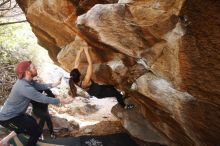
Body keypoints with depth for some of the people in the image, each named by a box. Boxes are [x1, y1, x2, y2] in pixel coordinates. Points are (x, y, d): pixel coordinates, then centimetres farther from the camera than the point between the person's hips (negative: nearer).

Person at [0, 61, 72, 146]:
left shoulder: (27, 81, 0)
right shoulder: (25, 87, -31)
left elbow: (40, 86, 3)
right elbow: (43, 99, -26)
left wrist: (53, 85, -13)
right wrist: (61, 101, -18)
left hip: (12, 114, 10)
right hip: (8, 118, -10)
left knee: (32, 122, 29)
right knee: (37, 132, -7)